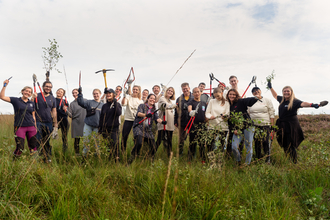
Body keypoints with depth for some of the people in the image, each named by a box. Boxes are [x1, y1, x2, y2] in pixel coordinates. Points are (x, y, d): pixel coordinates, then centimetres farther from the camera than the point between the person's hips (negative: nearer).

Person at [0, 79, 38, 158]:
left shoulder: (32, 103, 12)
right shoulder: (16, 100, 4)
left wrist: (35, 127, 12)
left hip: (31, 127, 3)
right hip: (19, 127, -3)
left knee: (33, 147, 3)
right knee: (20, 148, -6)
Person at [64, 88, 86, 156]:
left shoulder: (85, 101, 4)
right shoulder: (72, 104, 5)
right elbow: (71, 115, 1)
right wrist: (66, 110, -15)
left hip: (85, 123, 0)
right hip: (76, 123, 0)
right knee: (77, 139, 3)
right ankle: (77, 153, 15)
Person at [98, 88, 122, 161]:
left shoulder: (117, 104, 2)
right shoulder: (104, 106, 13)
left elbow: (118, 113, -18)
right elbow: (101, 118, 16)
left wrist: (115, 103, -17)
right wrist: (100, 129, 13)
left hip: (114, 129, -4)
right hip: (105, 129, 4)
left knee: (115, 145, -9)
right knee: (107, 146, 7)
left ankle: (116, 160, -1)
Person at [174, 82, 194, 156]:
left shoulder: (194, 98, 1)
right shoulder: (179, 99, 8)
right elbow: (176, 111, 9)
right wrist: (175, 121, 5)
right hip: (182, 122, 2)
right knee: (181, 138, 9)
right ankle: (180, 152, 21)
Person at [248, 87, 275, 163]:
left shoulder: (267, 100, 5)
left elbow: (272, 113, 2)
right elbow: (247, 113, 14)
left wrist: (272, 125, -4)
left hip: (265, 125, -2)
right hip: (254, 125, 2)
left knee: (266, 142, -8)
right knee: (256, 142, 5)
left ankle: (267, 160, 2)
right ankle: (258, 159, 15)